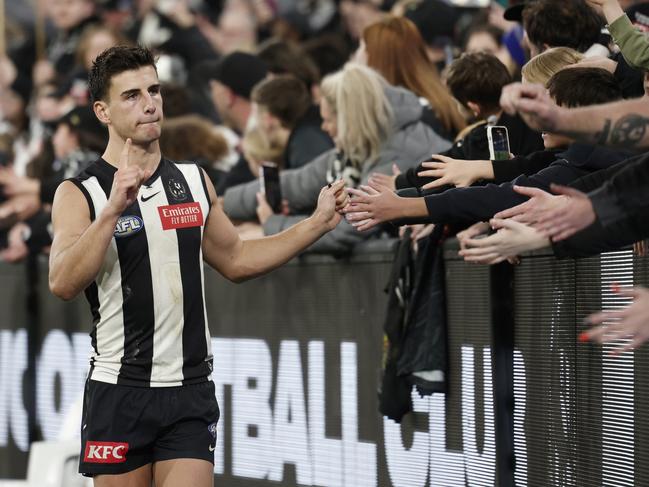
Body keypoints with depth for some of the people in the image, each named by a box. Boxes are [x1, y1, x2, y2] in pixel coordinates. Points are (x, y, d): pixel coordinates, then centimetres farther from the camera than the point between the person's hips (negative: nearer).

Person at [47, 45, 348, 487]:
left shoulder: (194, 182, 9)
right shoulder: (80, 194, -5)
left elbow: (235, 260, 22)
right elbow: (63, 284, -21)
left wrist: (318, 224, 14)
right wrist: (113, 209, -30)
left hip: (191, 391, 3)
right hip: (120, 392, -3)